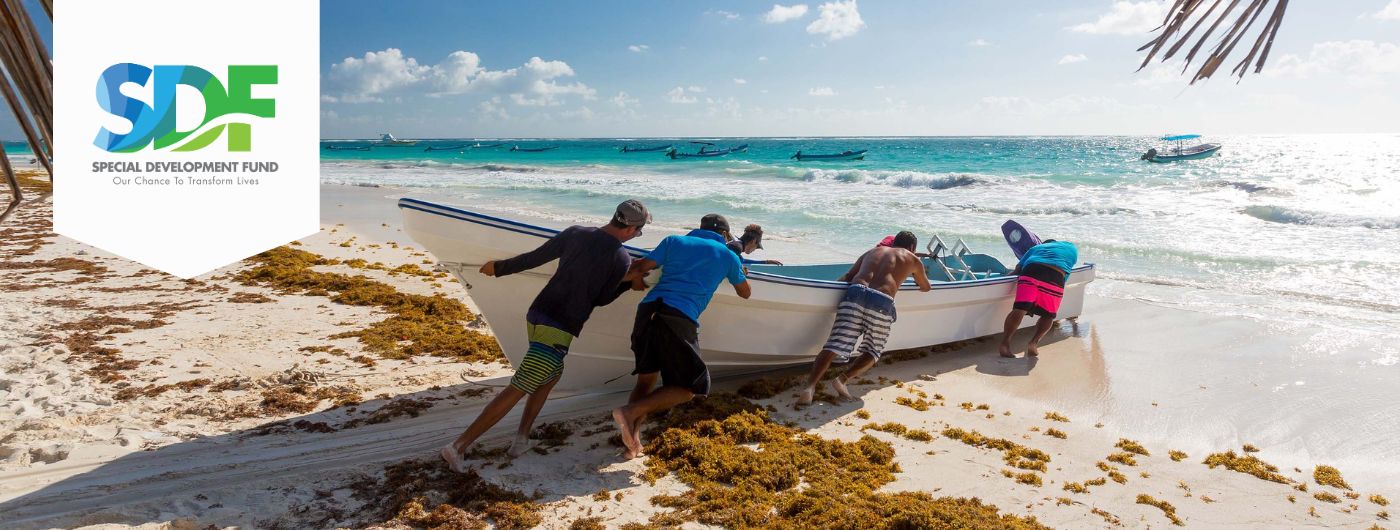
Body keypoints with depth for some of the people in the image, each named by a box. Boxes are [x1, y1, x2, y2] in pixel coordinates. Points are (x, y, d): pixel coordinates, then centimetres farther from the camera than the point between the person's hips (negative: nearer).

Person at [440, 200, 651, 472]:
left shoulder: (576, 233, 5)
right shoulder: (622, 260, -6)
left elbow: (533, 258, 7)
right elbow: (601, 299, 5)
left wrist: (498, 268, 21)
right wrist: (629, 282, 18)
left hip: (536, 314, 7)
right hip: (557, 330, -6)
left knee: (552, 374, 26)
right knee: (516, 391, -3)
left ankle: (522, 437, 20)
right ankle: (458, 446, -4)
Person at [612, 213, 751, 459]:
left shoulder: (674, 241, 20)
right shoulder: (728, 256, 18)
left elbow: (640, 268, 10)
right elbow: (745, 292, 34)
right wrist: (739, 272, 54)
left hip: (648, 309, 4)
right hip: (679, 319, -4)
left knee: (646, 379, 19)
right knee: (689, 387, 9)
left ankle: (633, 443, 7)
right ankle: (630, 411, -8)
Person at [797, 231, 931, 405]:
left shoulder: (872, 251, 32)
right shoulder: (913, 260, 27)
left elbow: (846, 277, 24)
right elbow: (926, 288, 44)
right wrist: (919, 276, 64)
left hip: (855, 292, 2)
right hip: (882, 301, -2)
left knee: (835, 345, -3)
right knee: (873, 351, 17)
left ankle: (810, 386, -23)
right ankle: (843, 379, -6)